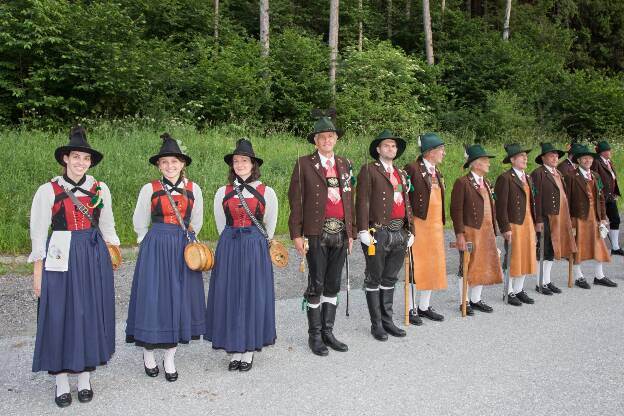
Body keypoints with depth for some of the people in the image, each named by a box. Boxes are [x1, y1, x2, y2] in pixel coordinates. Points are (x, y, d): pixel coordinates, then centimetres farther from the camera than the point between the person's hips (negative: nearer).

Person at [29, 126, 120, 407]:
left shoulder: (100, 189, 5)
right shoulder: (48, 190, -3)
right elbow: (38, 233, -2)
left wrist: (112, 253, 15)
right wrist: (38, 272, -4)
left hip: (94, 258, 3)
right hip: (61, 257, -2)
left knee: (90, 315, 7)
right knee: (59, 317, 1)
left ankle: (85, 378, 22)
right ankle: (62, 383, 15)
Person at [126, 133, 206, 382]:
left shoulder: (193, 189, 3)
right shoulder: (149, 189, -2)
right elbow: (140, 223, 8)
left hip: (184, 249, 2)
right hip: (155, 249, -2)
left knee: (179, 297, 5)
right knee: (152, 296, 1)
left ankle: (170, 358, 17)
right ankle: (148, 354, 20)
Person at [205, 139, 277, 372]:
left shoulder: (266, 192, 0)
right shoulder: (223, 193, 6)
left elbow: (269, 228, 9)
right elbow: (221, 226, 13)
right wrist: (231, 244, 13)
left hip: (256, 248, -2)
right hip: (228, 248, 2)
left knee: (253, 296, 2)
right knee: (228, 296, 3)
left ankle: (249, 351, 15)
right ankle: (234, 351, 15)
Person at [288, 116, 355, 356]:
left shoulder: (345, 165, 14)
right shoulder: (304, 164, 0)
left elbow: (349, 199, 16)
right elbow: (295, 200, -3)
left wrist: (351, 232, 14)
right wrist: (296, 234, -9)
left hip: (341, 233, 5)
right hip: (317, 233, -4)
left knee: (333, 285, 10)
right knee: (316, 285, 0)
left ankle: (328, 332, 21)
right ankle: (315, 335, 13)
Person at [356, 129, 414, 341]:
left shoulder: (401, 174, 19)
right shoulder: (369, 170, -2)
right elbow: (362, 202, -9)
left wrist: (409, 231, 16)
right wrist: (364, 231, -16)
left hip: (399, 234, 6)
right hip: (378, 233, -6)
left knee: (390, 279, 13)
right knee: (374, 279, 3)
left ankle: (387, 320, 23)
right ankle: (376, 324, 12)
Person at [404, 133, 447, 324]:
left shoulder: (436, 172, 16)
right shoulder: (413, 169, -10)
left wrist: (441, 224, 16)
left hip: (435, 226, 8)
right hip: (418, 224, -8)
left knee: (433, 265, 11)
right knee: (416, 266, -1)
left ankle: (424, 307, 23)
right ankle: (411, 309, 8)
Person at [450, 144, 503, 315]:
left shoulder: (486, 184, 16)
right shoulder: (462, 182, -10)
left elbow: (491, 209, 18)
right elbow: (456, 210, -14)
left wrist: (493, 233, 14)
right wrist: (460, 235, -19)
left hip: (487, 233, 8)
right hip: (470, 232, -8)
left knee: (483, 267, 12)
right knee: (468, 268, 1)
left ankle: (476, 300, 25)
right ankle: (464, 302, 13)